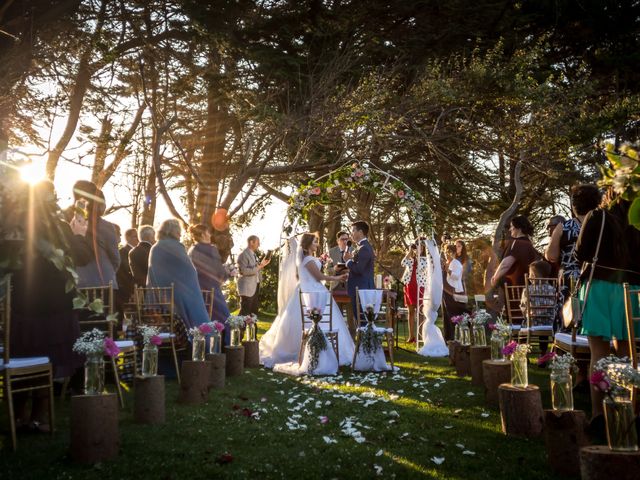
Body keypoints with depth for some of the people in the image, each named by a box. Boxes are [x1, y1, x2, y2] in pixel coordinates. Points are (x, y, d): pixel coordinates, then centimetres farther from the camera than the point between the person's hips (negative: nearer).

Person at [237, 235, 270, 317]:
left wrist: (262, 264, 3)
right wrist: (259, 266, -23)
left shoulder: (253, 254, 16)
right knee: (245, 312, -6)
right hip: (247, 288, -9)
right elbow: (244, 271, -21)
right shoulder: (243, 255, -12)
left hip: (255, 287, 9)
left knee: (254, 312, 11)